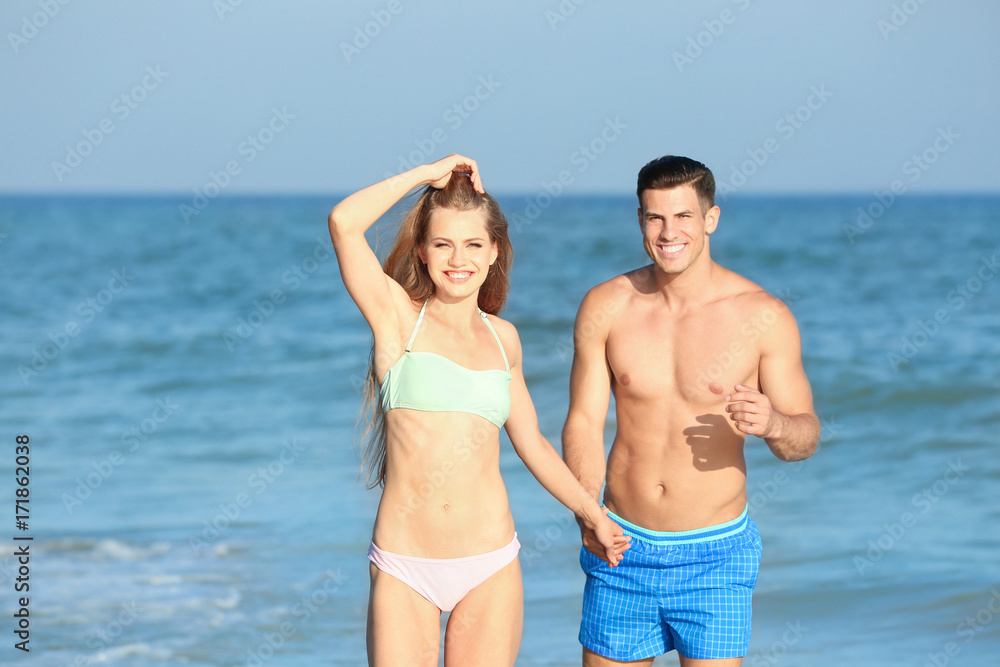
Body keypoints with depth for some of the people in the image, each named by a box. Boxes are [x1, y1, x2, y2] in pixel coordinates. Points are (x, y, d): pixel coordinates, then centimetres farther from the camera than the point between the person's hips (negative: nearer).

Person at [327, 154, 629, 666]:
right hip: (403, 569, -3)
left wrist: (591, 513, 25)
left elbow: (530, 442, 22)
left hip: (490, 568, 3)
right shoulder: (397, 317, 1)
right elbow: (343, 222, -13)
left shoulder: (502, 338, 11)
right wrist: (429, 173, -3)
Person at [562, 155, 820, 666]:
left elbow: (806, 436, -1)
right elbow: (584, 423, 1)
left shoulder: (763, 316, -8)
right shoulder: (606, 307, -2)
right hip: (622, 548, 2)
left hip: (714, 554, -2)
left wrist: (772, 424, -25)